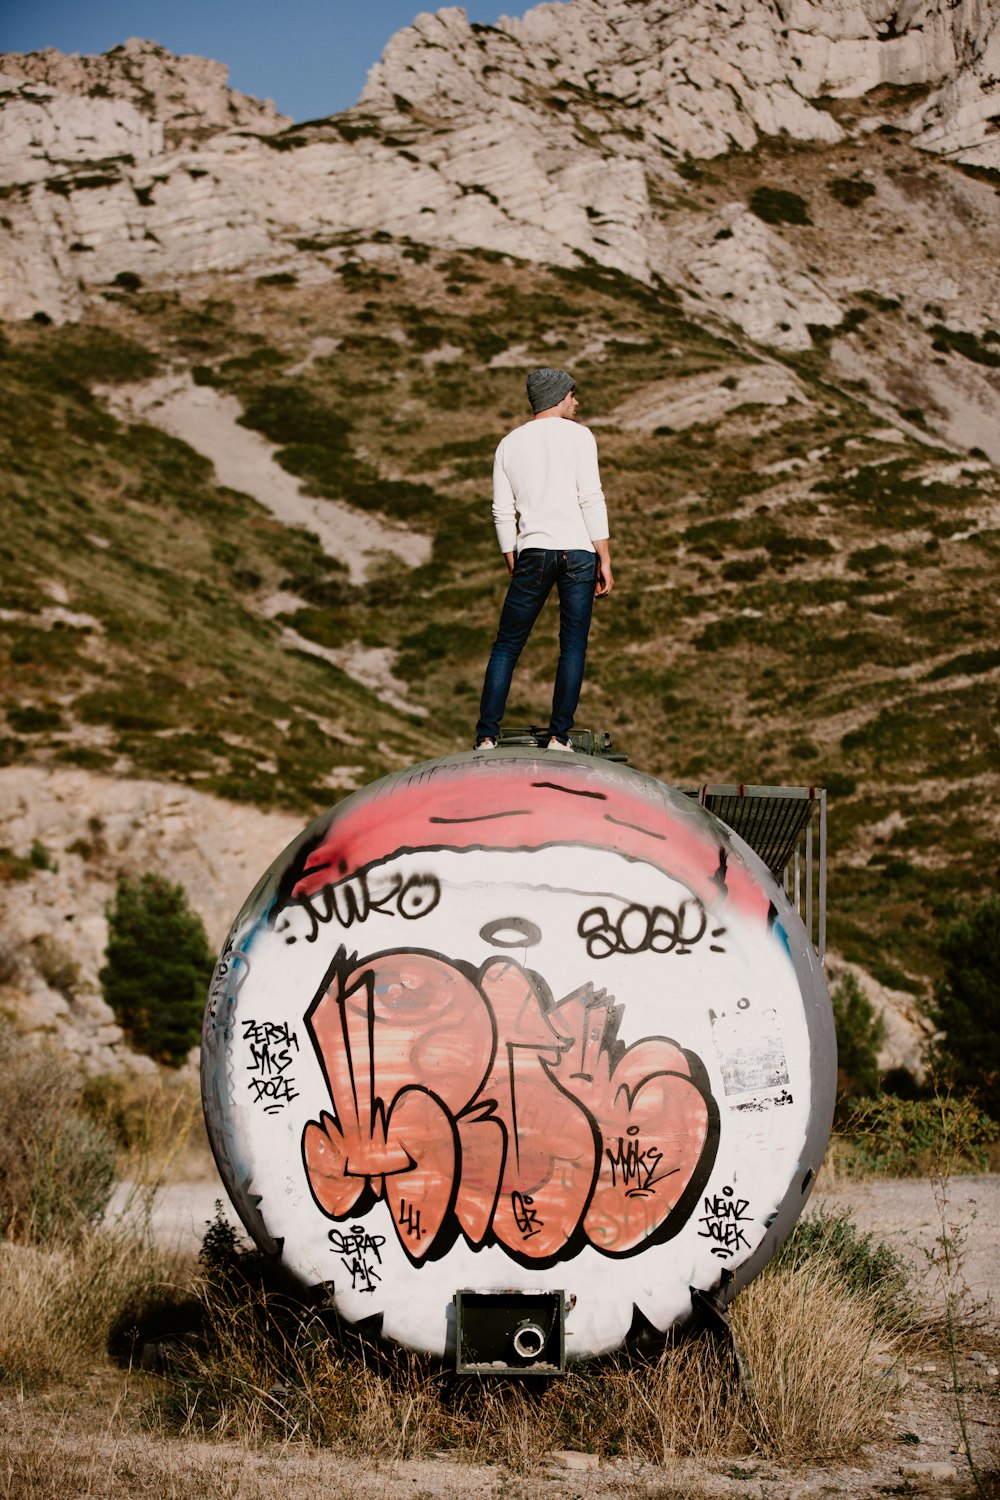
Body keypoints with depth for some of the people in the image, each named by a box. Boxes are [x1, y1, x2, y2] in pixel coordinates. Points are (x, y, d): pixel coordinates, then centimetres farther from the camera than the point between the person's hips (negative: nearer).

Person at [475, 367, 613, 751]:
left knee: (507, 646, 7)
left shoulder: (509, 444, 14)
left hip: (532, 552, 3)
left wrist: (513, 569, 16)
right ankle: (559, 737, 0)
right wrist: (604, 560, -4)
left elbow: (503, 513, 11)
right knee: (573, 647, 3)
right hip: (577, 549, -3)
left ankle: (487, 738, 0)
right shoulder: (577, 435, 2)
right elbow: (592, 499, -6)